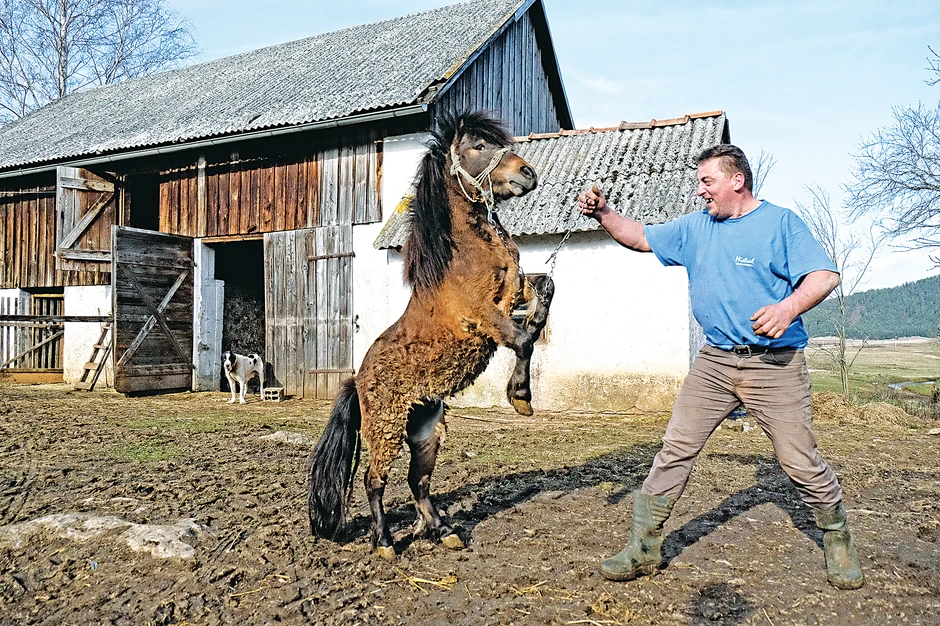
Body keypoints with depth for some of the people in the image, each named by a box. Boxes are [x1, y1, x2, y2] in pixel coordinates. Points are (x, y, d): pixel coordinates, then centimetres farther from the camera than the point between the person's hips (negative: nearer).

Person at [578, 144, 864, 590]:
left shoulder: (780, 222, -3)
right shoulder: (695, 227, 13)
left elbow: (824, 275, -11)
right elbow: (640, 238, 17)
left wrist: (790, 306, -31)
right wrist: (603, 213, 1)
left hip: (774, 364, -4)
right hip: (713, 362, 4)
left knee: (802, 463, 0)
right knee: (675, 450, -1)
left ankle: (838, 541, 27)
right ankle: (643, 548, 6)